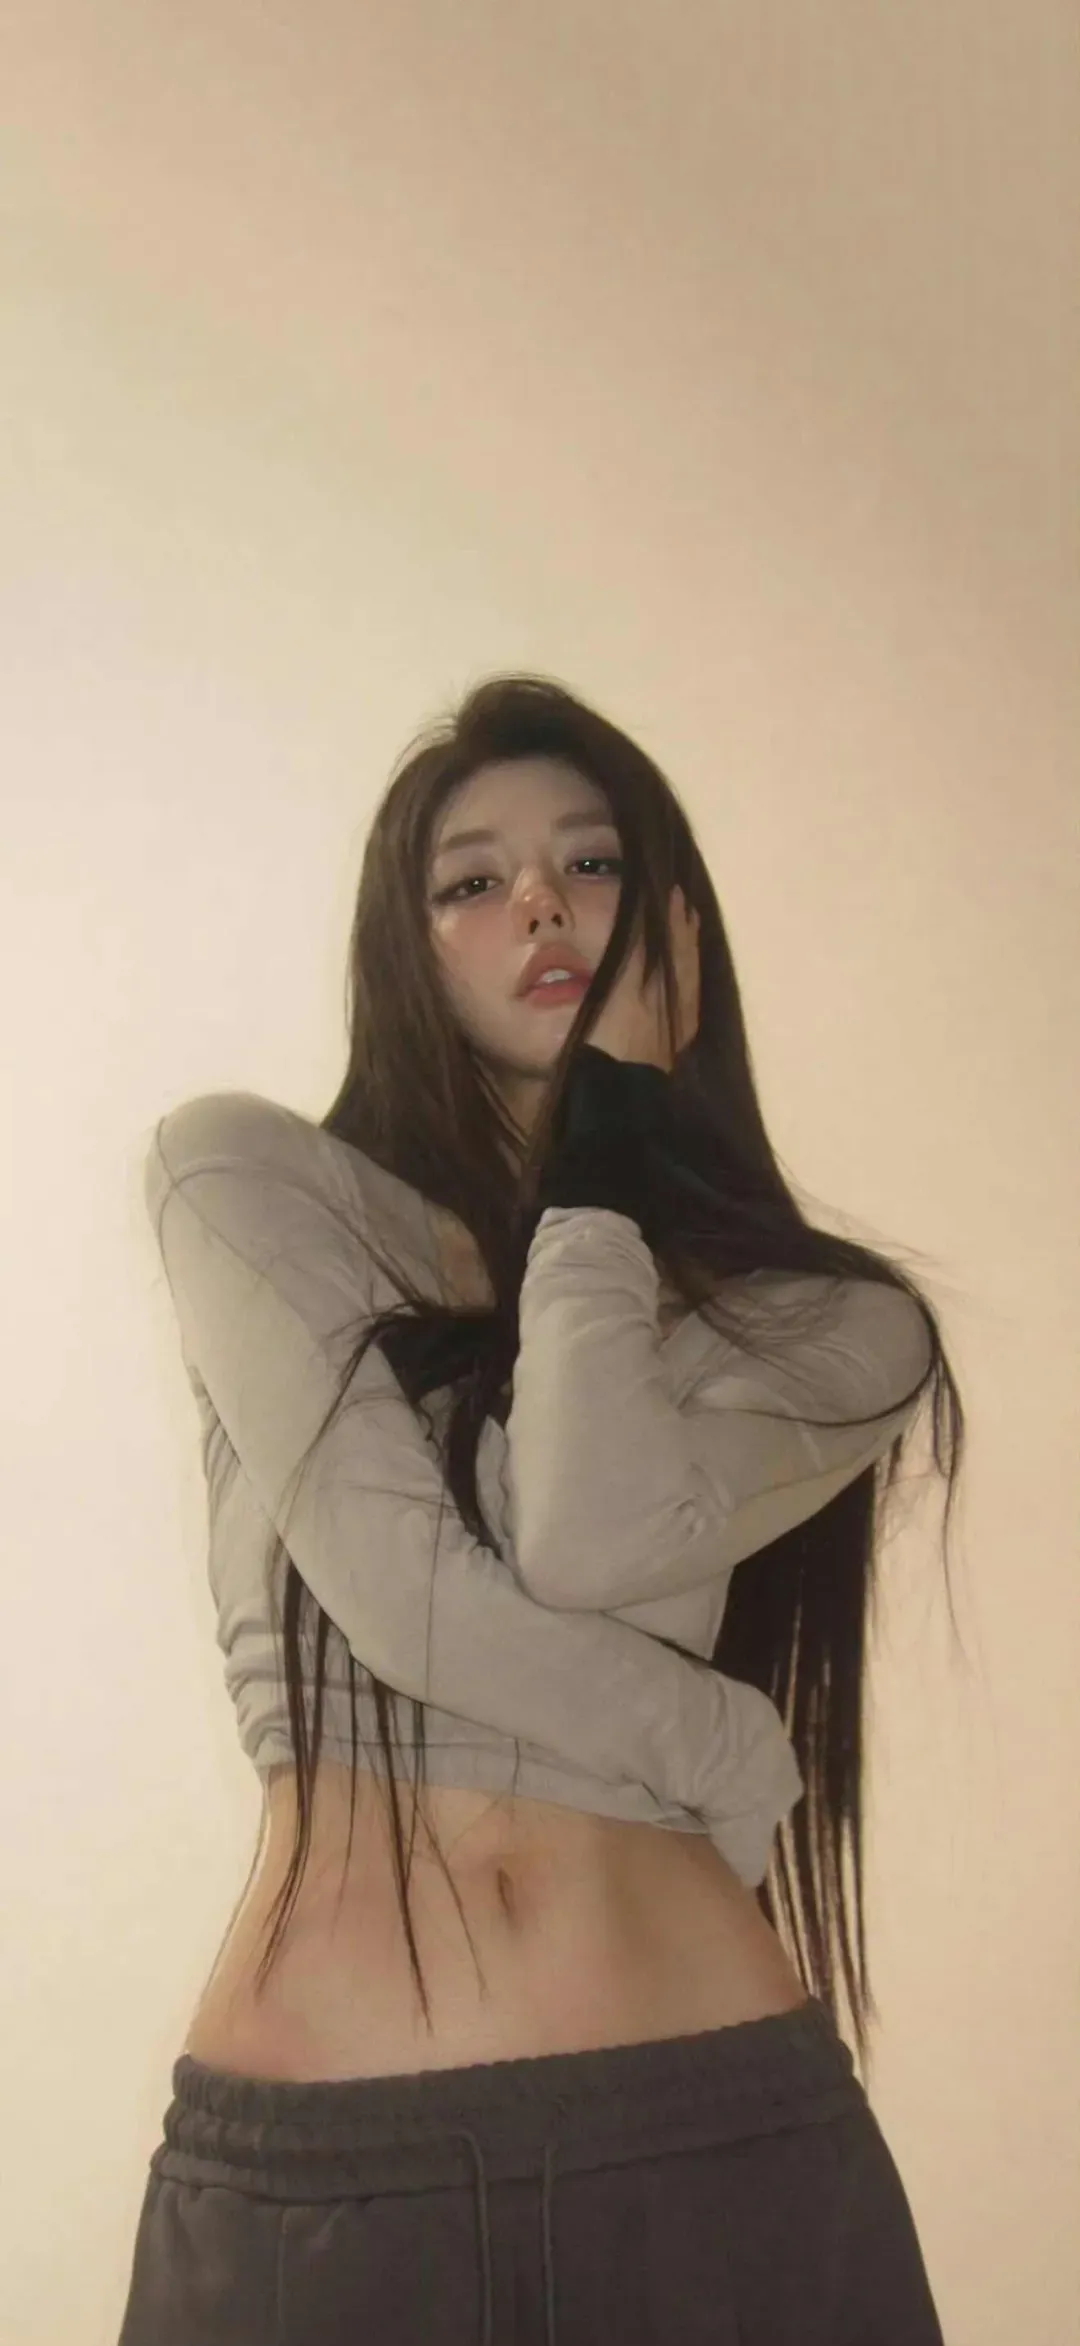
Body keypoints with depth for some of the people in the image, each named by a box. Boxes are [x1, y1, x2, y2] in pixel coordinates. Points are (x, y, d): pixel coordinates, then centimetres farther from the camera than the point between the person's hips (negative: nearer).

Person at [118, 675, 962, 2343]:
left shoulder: (837, 1326, 5)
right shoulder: (244, 1182, 3)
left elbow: (593, 1545, -14)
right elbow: (393, 1579, -10)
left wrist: (604, 1157, -2)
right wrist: (735, 1758, 0)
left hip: (722, 2138, 1)